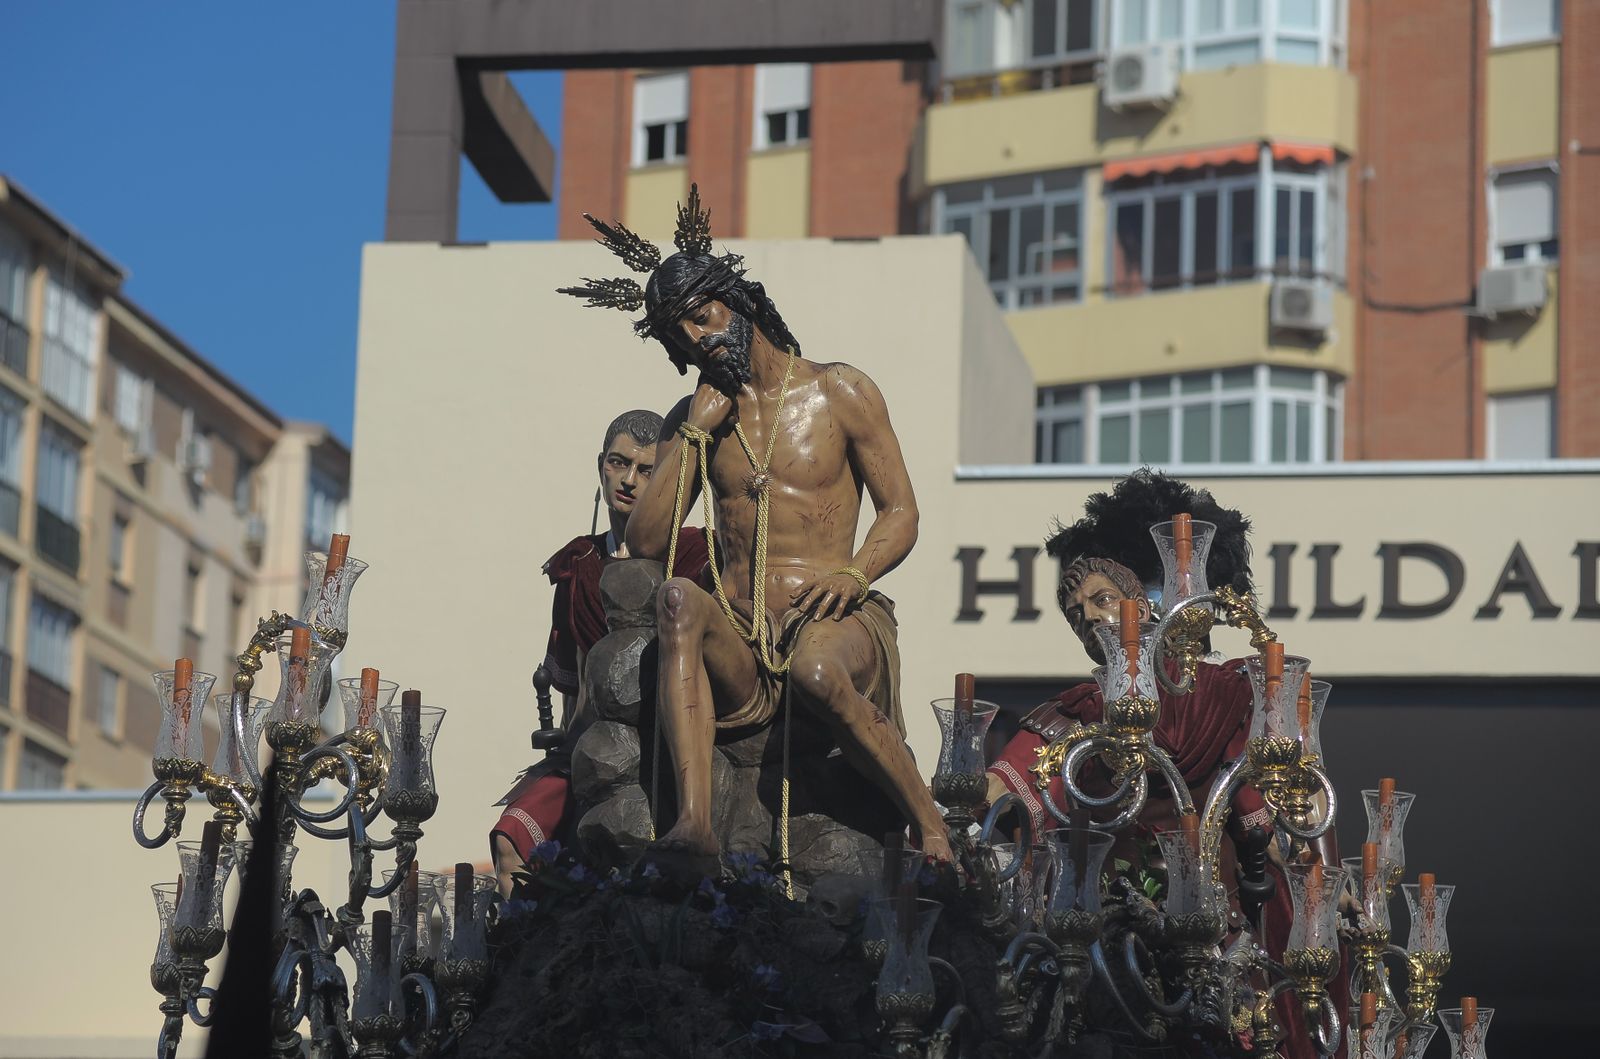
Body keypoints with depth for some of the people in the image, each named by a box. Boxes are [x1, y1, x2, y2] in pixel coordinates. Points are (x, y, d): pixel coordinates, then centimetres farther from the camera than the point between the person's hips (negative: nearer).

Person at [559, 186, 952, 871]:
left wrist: (856, 573, -14)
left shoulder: (839, 393, 9)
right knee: (679, 598, -34)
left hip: (830, 622, -2)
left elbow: (900, 512, 7)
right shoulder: (692, 418, 18)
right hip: (738, 645, 2)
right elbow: (645, 541, 7)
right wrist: (698, 431, 1)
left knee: (816, 670, -40)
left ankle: (931, 827, -18)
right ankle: (695, 825, -48)